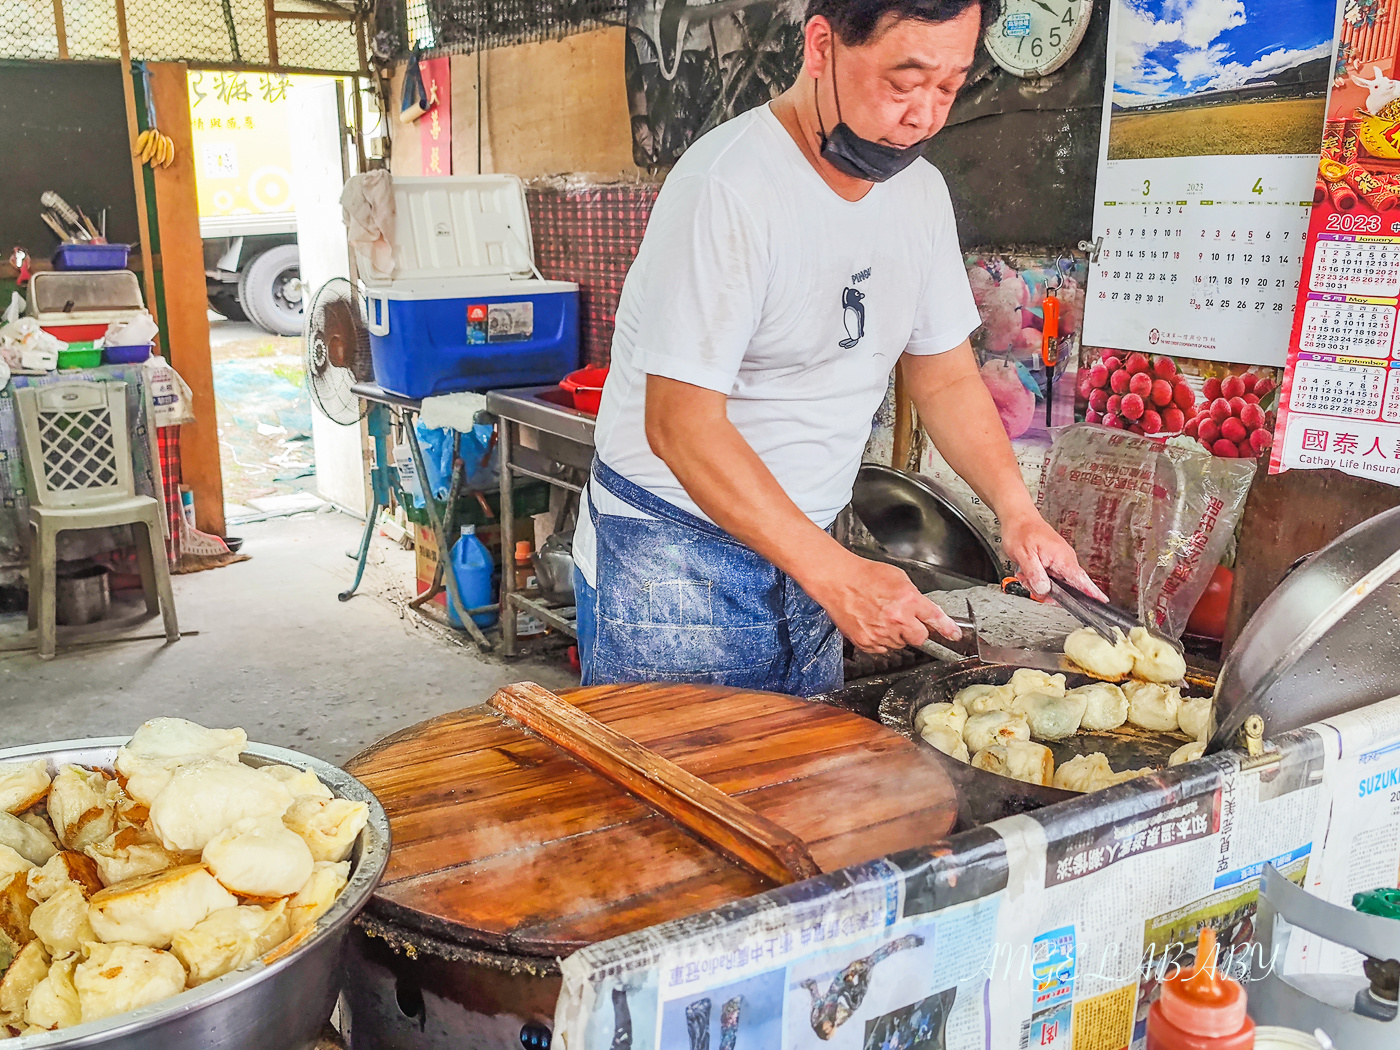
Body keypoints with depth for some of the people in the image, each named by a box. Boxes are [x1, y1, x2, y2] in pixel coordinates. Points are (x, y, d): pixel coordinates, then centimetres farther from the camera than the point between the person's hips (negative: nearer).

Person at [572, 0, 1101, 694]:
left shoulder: (920, 192, 3)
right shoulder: (729, 187, -21)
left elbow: (947, 379, 11)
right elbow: (683, 427, -24)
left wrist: (1017, 511, -5)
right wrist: (837, 575, -27)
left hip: (804, 556, 7)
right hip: (671, 555, -7)